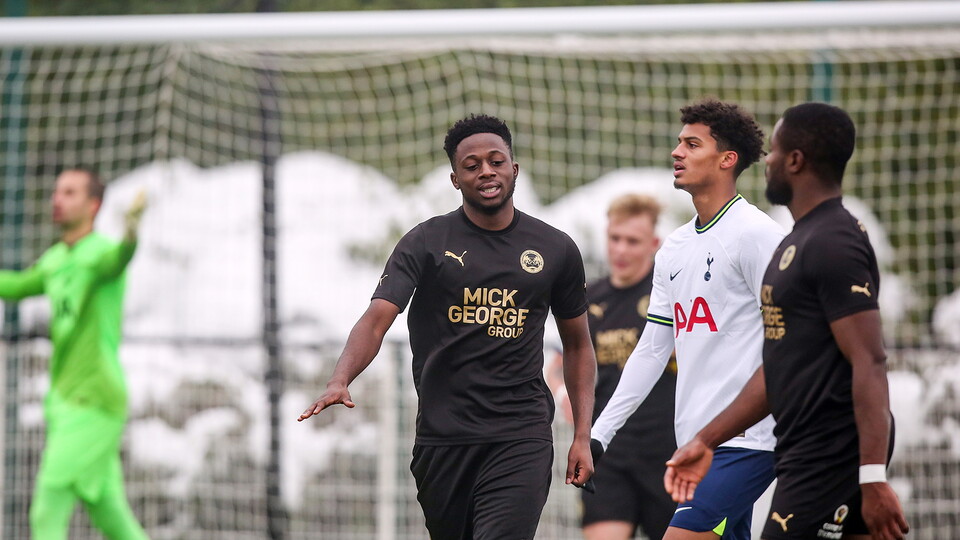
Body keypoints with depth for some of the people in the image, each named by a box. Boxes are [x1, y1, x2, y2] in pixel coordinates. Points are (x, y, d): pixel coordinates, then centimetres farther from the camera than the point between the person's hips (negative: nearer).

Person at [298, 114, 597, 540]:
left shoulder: (556, 250, 7)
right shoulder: (426, 243, 1)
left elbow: (577, 344, 18)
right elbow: (377, 318, -11)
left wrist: (582, 436, 9)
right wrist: (339, 382, -30)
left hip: (521, 436, -1)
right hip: (442, 436, 1)